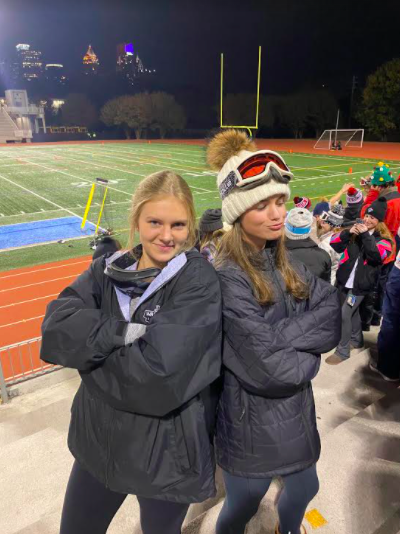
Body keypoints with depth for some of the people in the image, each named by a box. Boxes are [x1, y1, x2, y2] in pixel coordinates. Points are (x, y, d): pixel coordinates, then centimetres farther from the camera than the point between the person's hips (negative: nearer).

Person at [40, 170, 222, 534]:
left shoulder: (200, 281, -19)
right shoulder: (108, 269, -3)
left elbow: (160, 375, -28)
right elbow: (56, 328, -17)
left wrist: (89, 346, -17)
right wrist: (126, 331, -27)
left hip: (168, 451, -4)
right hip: (98, 440, 5)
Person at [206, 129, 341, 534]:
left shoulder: (285, 264, -3)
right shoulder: (227, 278, -27)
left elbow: (332, 321, -11)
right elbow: (270, 370, -29)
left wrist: (282, 334, -26)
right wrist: (309, 352, -12)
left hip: (296, 409, 7)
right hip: (252, 422, -7)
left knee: (305, 488, 30)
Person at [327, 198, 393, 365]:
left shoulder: (384, 240, -5)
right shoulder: (356, 230, 6)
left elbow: (377, 255, -26)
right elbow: (333, 243, 0)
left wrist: (365, 235, -23)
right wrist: (348, 232, -16)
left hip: (360, 285, -5)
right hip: (344, 280, 5)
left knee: (344, 315, -7)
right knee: (352, 311, 20)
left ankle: (342, 351, 7)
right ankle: (357, 340, 41)